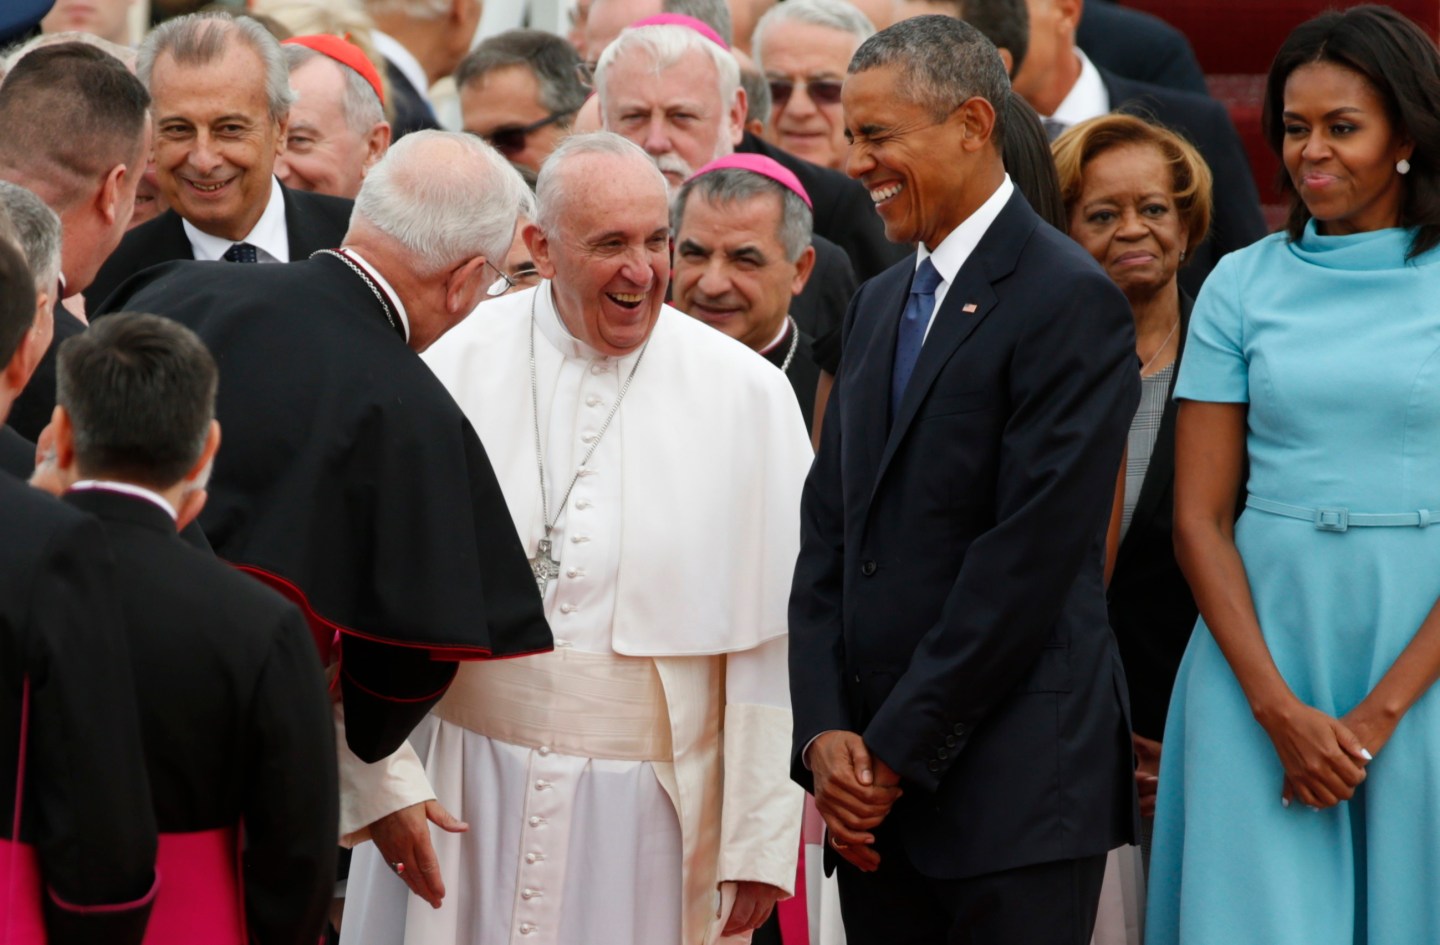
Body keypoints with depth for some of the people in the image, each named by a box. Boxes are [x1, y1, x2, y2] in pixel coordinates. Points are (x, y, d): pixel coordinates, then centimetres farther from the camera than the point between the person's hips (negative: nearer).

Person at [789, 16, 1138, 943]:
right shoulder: (880, 304, 18)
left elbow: (1028, 555, -14)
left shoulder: (1070, 300, -8)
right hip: (877, 794, 7)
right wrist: (826, 733, 0)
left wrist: (899, 751, -12)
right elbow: (829, 534, 14)